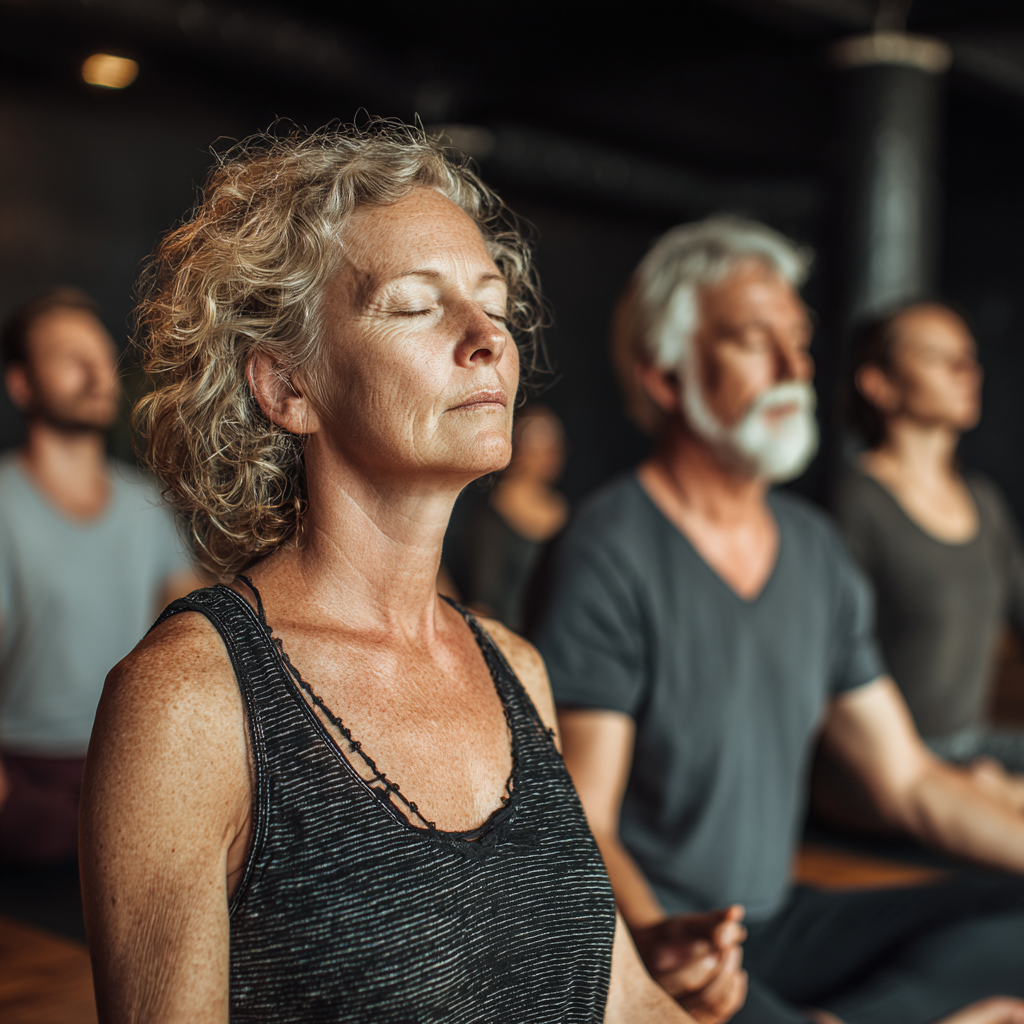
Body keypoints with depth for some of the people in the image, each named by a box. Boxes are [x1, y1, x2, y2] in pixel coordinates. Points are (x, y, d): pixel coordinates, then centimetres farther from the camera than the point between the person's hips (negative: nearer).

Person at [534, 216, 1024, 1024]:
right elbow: (580, 821, -14)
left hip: (782, 923, 7)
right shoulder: (610, 554, -12)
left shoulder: (816, 550, 10)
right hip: (659, 940, -6)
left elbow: (911, 782, 13)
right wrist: (655, 937, -30)